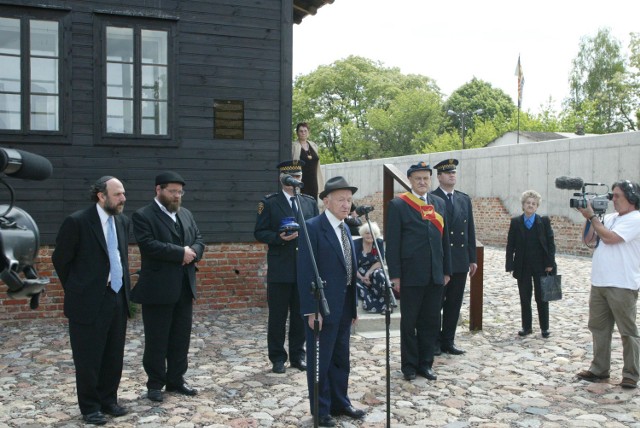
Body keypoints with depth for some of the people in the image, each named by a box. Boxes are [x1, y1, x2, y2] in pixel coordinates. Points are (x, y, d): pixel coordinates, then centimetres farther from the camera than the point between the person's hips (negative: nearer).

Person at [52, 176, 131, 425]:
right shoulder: (77, 222, -13)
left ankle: (108, 400, 30)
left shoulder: (122, 221, 7)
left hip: (118, 299, 6)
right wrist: (76, 290, 5)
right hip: (89, 302, -6)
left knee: (114, 356, 14)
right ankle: (90, 407, 21)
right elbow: (60, 260, -3)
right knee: (88, 358, 6)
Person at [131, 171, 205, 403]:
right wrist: (180, 253, -18)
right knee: (156, 340, 4)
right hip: (158, 289, -6)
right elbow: (149, 245, -20)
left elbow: (199, 240, 12)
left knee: (181, 338, 12)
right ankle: (155, 384, 17)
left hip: (184, 287, 6)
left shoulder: (186, 214, 14)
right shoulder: (143, 216, -7)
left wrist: (193, 252, -10)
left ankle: (176, 380, 24)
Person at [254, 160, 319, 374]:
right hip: (280, 270, -3)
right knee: (277, 316, 4)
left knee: (300, 315, 10)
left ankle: (297, 355, 23)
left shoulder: (310, 202, 11)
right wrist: (279, 237, -18)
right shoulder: (269, 203, 0)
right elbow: (260, 233, -2)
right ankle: (277, 358, 16)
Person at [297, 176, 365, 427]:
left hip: (344, 306, 8)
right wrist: (311, 309, -20)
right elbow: (306, 272, -17)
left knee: (341, 359, 18)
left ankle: (340, 403, 32)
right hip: (321, 307, -8)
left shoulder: (345, 229, 11)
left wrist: (353, 305, 13)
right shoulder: (313, 227, -14)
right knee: (320, 361, 6)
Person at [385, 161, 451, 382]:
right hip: (411, 275, -5)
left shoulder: (439, 203, 11)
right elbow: (392, 243, -7)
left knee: (431, 321, 11)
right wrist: (395, 275, -11)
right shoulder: (398, 205, -5)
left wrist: (446, 270, 10)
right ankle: (409, 365, 19)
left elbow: (444, 238, 13)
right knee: (409, 322, 6)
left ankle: (425, 363, 23)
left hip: (435, 275, 5)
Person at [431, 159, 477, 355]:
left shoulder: (464, 199, 13)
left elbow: (470, 230, 13)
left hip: (460, 261, 5)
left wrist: (472, 258, 9)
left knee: (454, 303, 10)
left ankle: (448, 341, 20)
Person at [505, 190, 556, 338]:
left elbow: (551, 243, -1)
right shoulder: (515, 222, 2)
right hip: (522, 267, 1)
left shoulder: (544, 221, -1)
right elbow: (510, 245, 2)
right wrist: (510, 265, -5)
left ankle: (544, 328, 18)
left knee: (541, 298, 7)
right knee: (524, 298, 9)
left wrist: (550, 263, -8)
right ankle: (526, 327, 19)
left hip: (540, 266, -1)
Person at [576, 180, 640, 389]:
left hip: (622, 286, -8)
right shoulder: (609, 217, 14)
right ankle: (599, 369, 24)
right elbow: (588, 238, 14)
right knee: (599, 327, 13)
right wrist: (589, 218, 1)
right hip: (599, 283, 8)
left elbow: (609, 238, -19)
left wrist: (592, 215, -10)